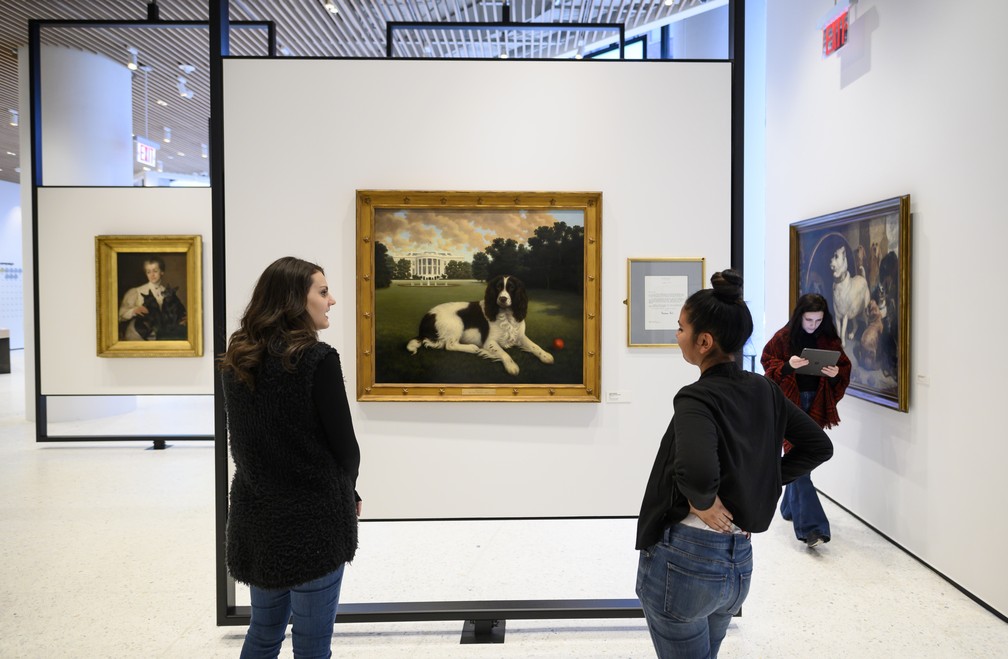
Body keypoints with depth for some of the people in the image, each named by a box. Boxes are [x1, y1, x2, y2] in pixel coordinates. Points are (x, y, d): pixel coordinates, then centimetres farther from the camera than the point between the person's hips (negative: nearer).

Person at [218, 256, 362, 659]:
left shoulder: (237, 358, 3)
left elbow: (247, 438, 8)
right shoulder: (317, 359, -17)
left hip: (254, 513, 7)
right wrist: (347, 494, 7)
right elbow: (345, 446, -12)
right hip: (312, 516, -6)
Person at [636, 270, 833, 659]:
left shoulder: (697, 398, -20)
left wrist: (701, 502, -18)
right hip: (739, 561, 7)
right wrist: (764, 482, 9)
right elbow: (819, 446, 12)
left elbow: (697, 470, -38)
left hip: (682, 561, -7)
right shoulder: (764, 391, 2)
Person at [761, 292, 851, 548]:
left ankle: (791, 507, 36)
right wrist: (787, 366, -21)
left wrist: (837, 373, -15)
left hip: (815, 404, 4)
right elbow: (767, 362, -2)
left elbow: (845, 367, 7)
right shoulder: (784, 337, -6)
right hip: (789, 403, -4)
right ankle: (810, 526, -14)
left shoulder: (830, 340, 3)